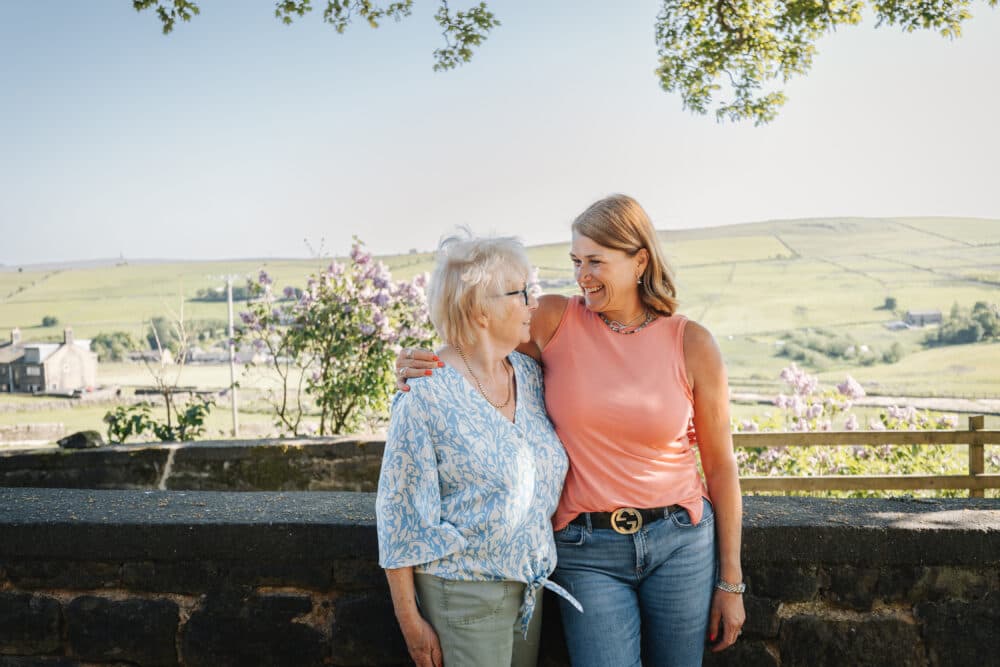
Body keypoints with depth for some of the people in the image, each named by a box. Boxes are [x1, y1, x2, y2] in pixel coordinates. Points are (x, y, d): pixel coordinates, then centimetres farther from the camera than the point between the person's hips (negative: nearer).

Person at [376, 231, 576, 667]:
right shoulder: (426, 394, -17)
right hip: (463, 593, -6)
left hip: (530, 584, 6)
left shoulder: (531, 375, 1)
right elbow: (401, 516, -13)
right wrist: (411, 622, -11)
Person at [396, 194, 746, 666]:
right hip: (586, 550, -1)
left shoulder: (692, 344, -4)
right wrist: (415, 366, -17)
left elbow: (720, 466, 1)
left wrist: (730, 581, 4)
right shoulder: (554, 320, -5)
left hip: (679, 541, 1)